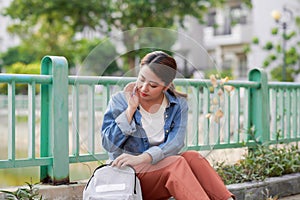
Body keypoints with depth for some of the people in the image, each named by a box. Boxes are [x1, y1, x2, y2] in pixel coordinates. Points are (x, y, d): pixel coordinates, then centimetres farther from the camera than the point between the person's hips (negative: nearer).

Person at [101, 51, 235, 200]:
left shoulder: (178, 105, 2)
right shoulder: (120, 101, -1)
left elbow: (175, 143, -14)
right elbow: (108, 144, -9)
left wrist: (141, 158, -30)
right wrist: (131, 109, -15)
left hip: (162, 166, 3)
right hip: (129, 173, -3)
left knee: (192, 157, -28)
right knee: (177, 163, -30)